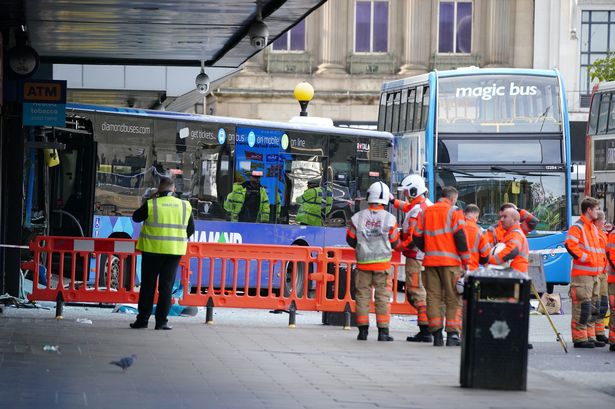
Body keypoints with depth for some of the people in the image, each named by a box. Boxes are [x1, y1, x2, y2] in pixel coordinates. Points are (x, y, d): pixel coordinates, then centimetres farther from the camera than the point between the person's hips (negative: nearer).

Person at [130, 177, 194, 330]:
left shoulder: (151, 205, -7)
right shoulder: (185, 206, 2)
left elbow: (136, 217, 8)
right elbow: (190, 229, 10)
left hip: (152, 249, -2)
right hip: (174, 251, 2)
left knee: (148, 285, 6)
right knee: (166, 287, 4)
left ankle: (142, 319, 8)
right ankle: (161, 321, 1)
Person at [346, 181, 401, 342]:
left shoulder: (358, 217, -4)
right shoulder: (389, 219, -7)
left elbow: (350, 239, 5)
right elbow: (395, 243, 2)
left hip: (363, 262, 1)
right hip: (382, 262, -1)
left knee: (363, 295, 8)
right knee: (382, 296, 2)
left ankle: (363, 330, 7)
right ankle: (383, 331, 0)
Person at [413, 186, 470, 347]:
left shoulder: (425, 212, 13)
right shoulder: (453, 212, -2)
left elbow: (417, 237, 11)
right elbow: (460, 236, -8)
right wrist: (466, 261, -3)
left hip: (430, 261, 4)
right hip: (450, 261, -4)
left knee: (433, 297, 7)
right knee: (453, 299, 0)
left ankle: (436, 333, 2)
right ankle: (452, 334, -7)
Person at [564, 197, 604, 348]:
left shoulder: (593, 228, 20)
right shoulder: (577, 227, -9)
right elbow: (569, 245, -22)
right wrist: (585, 258, -18)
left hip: (594, 274, 9)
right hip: (582, 274, -9)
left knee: (594, 306, 12)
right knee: (583, 305, -9)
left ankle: (590, 336, 18)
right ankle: (580, 338, -7)